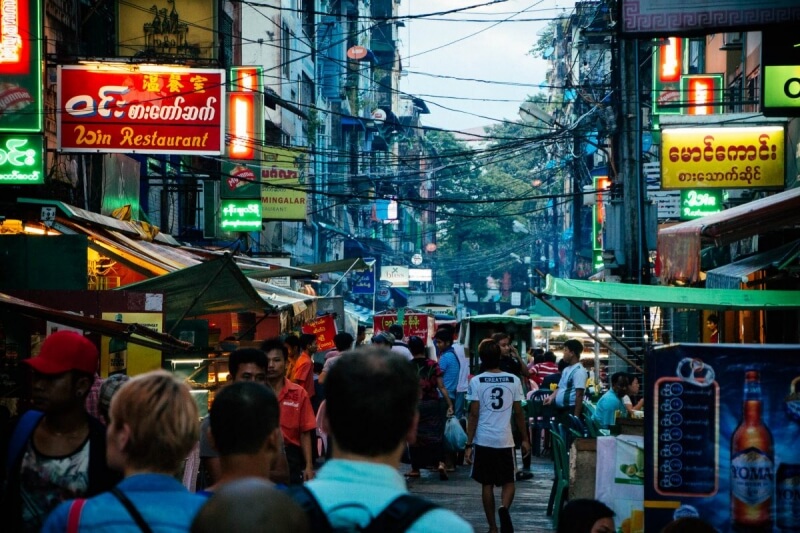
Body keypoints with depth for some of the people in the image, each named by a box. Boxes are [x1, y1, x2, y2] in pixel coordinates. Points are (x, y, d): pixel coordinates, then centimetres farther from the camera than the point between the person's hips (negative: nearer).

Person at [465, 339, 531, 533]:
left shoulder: (476, 382, -5)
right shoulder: (513, 380, 0)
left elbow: (474, 415, -7)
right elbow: (518, 413, 3)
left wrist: (469, 445, -3)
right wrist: (525, 439, 14)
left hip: (483, 441, -1)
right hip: (505, 440, 1)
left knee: (487, 484, 10)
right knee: (508, 482, 12)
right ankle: (504, 508, -18)